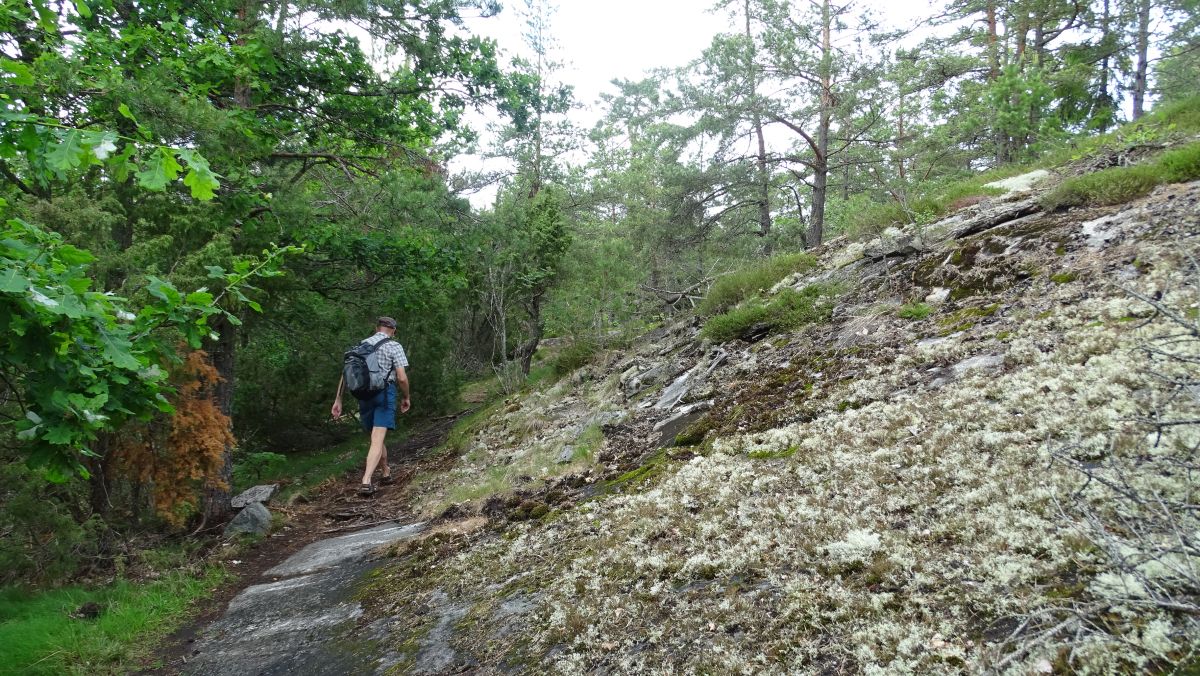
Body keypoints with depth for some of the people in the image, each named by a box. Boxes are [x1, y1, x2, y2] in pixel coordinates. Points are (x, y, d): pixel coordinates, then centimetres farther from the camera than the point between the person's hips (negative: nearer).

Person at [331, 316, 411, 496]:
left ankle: (386, 473, 33)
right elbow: (402, 378, -8)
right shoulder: (394, 346, -1)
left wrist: (338, 399, 11)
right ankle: (366, 482, -23)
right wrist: (406, 397, 8)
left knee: (376, 436, 21)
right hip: (385, 394, -5)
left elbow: (346, 373, 8)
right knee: (377, 440, -11)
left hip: (363, 395, 5)